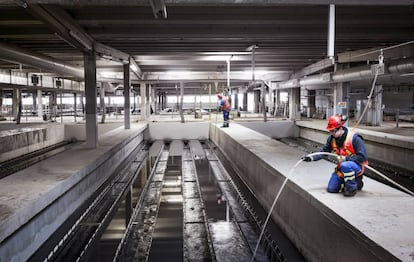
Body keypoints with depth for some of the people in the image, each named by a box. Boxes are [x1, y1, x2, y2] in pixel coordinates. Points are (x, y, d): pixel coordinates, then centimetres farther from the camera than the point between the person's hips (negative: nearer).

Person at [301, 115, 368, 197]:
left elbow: (362, 157, -22)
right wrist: (312, 158, -14)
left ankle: (352, 188, -15)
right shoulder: (332, 138, -3)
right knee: (331, 189, 2)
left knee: (345, 166, -40)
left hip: (357, 166, -7)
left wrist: (345, 158, -27)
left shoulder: (354, 138, -22)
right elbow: (324, 151, 2)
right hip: (342, 169, 7)